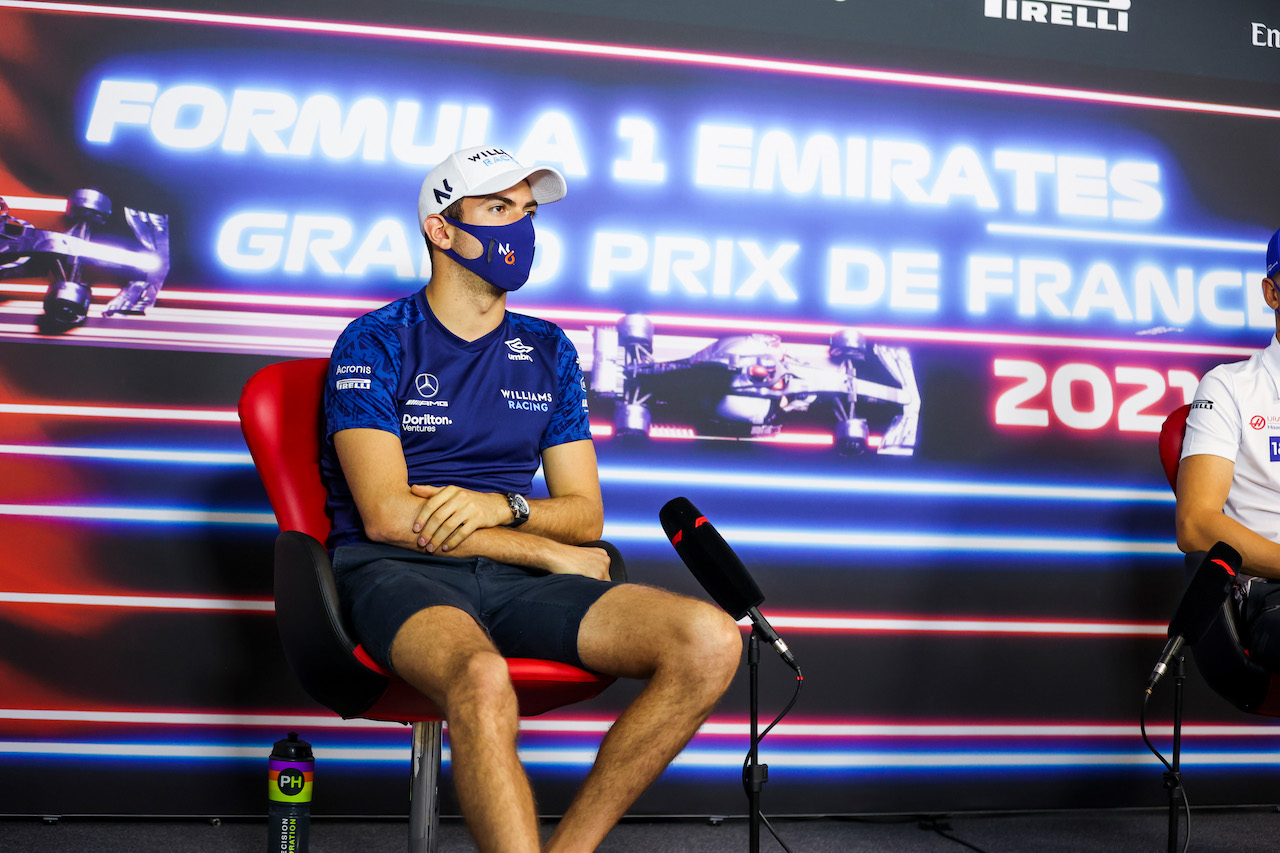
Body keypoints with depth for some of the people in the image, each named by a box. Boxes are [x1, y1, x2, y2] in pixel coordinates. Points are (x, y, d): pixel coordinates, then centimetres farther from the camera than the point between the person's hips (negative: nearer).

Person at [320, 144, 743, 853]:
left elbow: (585, 514, 14)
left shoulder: (547, 352, 17)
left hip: (515, 581, 5)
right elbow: (389, 516, -8)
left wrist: (500, 506, -9)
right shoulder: (376, 342, 2)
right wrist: (547, 551, -6)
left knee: (710, 642, -19)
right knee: (484, 680, -41)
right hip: (398, 574, -5)